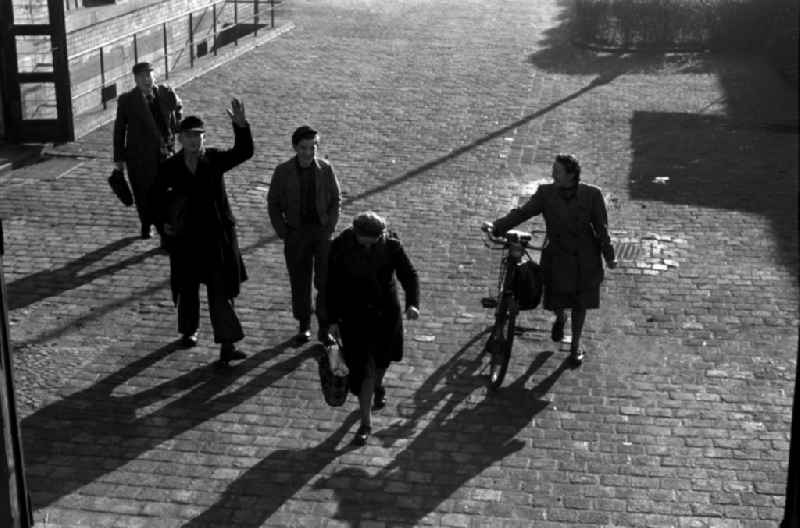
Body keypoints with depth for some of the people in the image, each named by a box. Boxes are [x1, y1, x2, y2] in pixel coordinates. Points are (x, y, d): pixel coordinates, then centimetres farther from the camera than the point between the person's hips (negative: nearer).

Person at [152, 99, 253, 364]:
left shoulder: (214, 159, -5)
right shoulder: (170, 168, -3)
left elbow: (244, 152, -18)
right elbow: (158, 197, 11)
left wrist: (240, 125, -34)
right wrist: (163, 223, -1)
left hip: (217, 236, -1)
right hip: (185, 238, 1)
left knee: (221, 292, -3)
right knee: (187, 289, 16)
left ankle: (227, 345, -1)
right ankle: (188, 331, 39)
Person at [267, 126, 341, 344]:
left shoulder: (325, 169, -1)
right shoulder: (283, 171, -3)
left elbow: (335, 199, 7)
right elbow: (273, 203, 4)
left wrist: (330, 227, -2)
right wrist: (282, 232, -2)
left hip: (322, 229, 0)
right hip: (296, 231, 0)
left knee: (325, 281, -4)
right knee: (299, 282, 5)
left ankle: (324, 328, 6)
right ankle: (303, 326, 18)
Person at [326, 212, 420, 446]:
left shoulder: (391, 246, -14)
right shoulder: (341, 248, -17)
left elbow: (408, 274, -11)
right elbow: (332, 285, -10)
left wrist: (412, 303, -29)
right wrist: (333, 319, -10)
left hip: (386, 314, 2)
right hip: (354, 317, -2)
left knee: (381, 359, 24)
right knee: (363, 369, -4)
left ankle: (378, 385, 59)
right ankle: (366, 422, 8)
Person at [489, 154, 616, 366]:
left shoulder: (592, 195, -11)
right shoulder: (546, 193, -8)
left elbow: (602, 227, -7)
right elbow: (522, 213, -12)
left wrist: (609, 256, -10)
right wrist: (496, 227, -23)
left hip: (584, 259, -1)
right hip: (557, 257, 1)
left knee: (580, 303, 12)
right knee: (556, 301, 4)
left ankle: (576, 344, 35)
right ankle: (560, 318, 44)